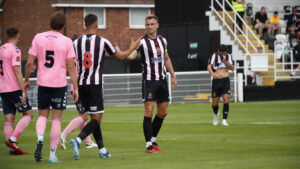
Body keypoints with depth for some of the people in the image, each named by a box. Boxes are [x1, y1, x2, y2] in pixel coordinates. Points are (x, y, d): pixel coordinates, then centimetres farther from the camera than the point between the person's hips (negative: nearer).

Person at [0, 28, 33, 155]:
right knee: (28, 114, 0)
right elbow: (17, 72, -17)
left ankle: (12, 148, 1)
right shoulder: (15, 50, -11)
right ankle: (12, 139, -15)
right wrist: (23, 91, -17)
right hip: (15, 88, -8)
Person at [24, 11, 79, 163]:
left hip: (42, 83, 1)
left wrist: (26, 80, 12)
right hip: (60, 83, -1)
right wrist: (75, 88, -2)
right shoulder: (66, 41, -4)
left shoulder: (38, 38, 0)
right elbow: (71, 67, -6)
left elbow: (29, 62, -1)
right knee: (56, 119, 5)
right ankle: (52, 154, 5)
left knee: (42, 115, 16)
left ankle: (40, 139, -14)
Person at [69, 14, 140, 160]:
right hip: (95, 84, -5)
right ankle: (78, 140, -27)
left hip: (81, 83, 5)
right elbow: (120, 56, 10)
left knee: (94, 117, 14)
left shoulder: (76, 43, 5)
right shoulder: (102, 42, -4)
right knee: (96, 119, -4)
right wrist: (132, 48, 28)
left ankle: (102, 150, 15)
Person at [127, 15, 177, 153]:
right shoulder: (142, 42, -8)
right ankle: (149, 145, -6)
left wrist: (173, 76, 19)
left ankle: (153, 140, 23)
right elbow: (131, 56, -22)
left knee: (163, 112, 8)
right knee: (149, 112, -12)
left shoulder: (162, 40, 10)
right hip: (149, 80, -6)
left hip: (162, 79, 6)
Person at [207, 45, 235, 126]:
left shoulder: (228, 56, 8)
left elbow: (232, 68, 3)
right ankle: (216, 114, 35)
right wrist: (213, 73, -33)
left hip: (225, 80, 1)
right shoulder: (214, 56, 1)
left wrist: (225, 62, -14)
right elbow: (209, 66, -13)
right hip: (216, 80, -1)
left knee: (226, 100, -17)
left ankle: (224, 120, -13)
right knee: (215, 103, 2)